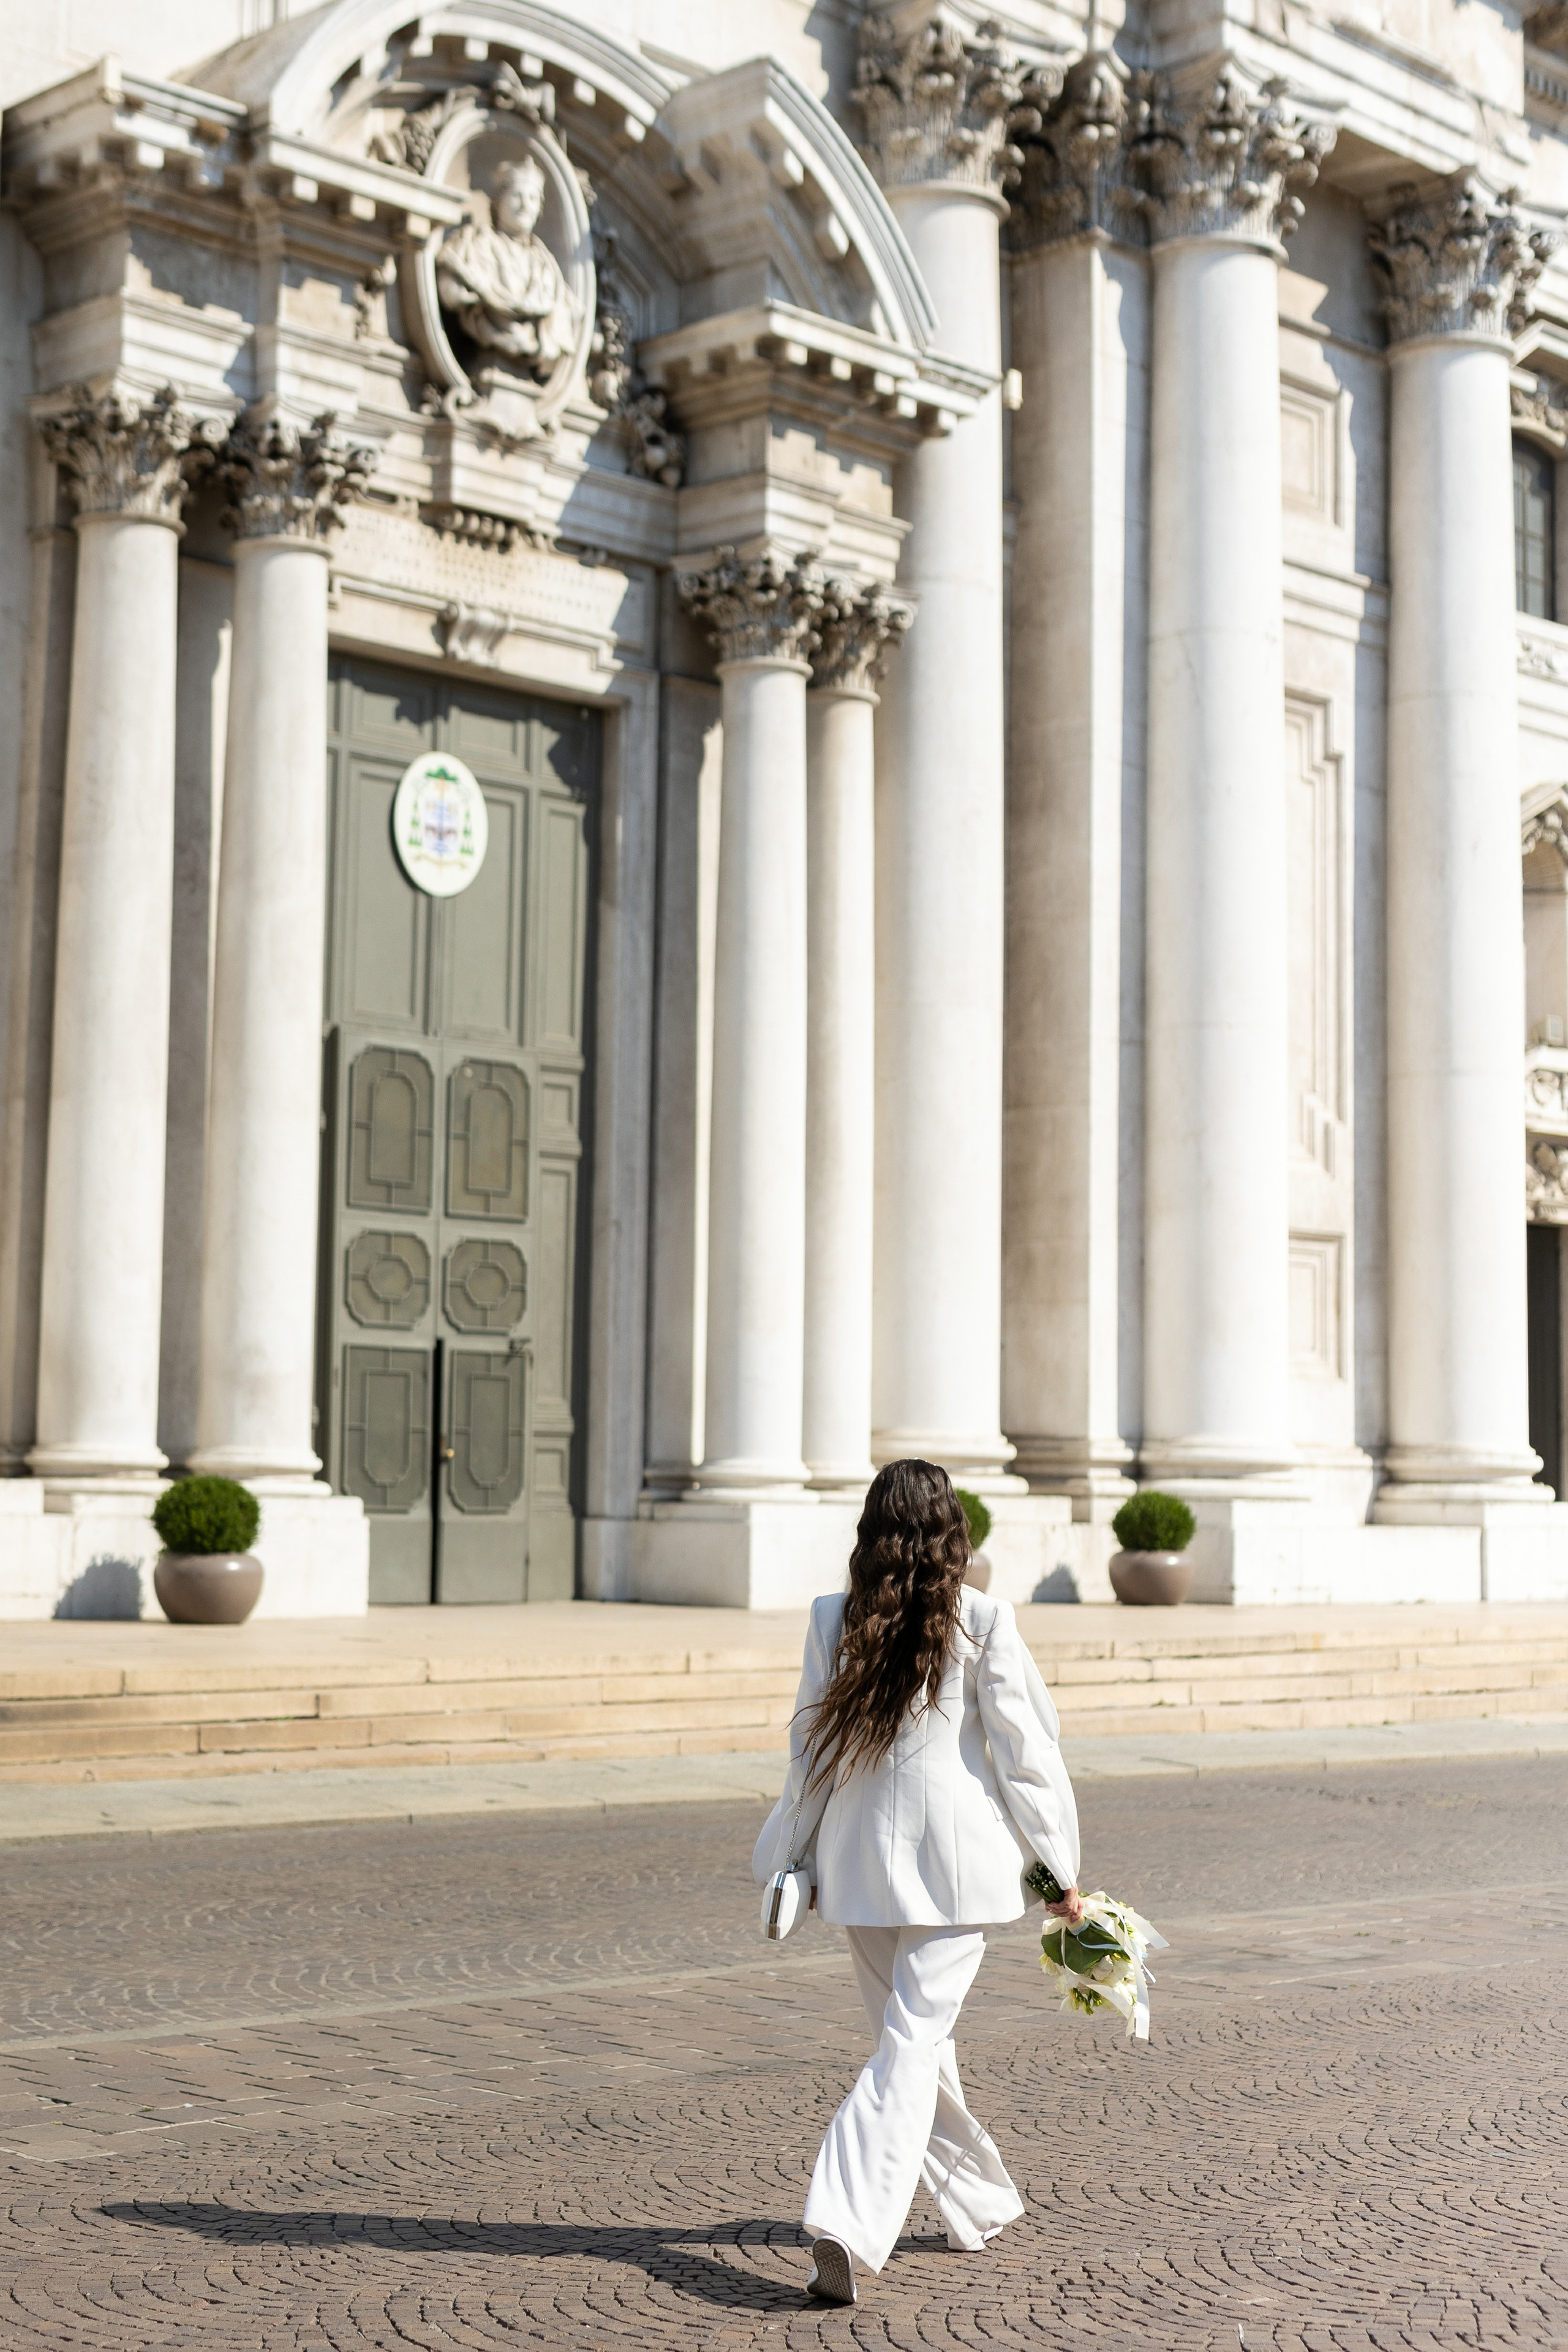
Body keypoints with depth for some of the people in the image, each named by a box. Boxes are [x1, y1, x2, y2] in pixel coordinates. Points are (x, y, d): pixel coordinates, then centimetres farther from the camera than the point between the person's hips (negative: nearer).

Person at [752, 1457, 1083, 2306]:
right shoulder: (983, 1622, -7)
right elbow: (1023, 1750, -4)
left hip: (859, 1855, 3)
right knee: (913, 2042, -3)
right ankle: (847, 2222, -18)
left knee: (914, 2035, 18)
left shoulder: (834, 1620, 0)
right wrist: (1059, 1869, 5)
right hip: (957, 1854, -3)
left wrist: (790, 1859, 16)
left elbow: (812, 1749, 5)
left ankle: (980, 2204, 34)